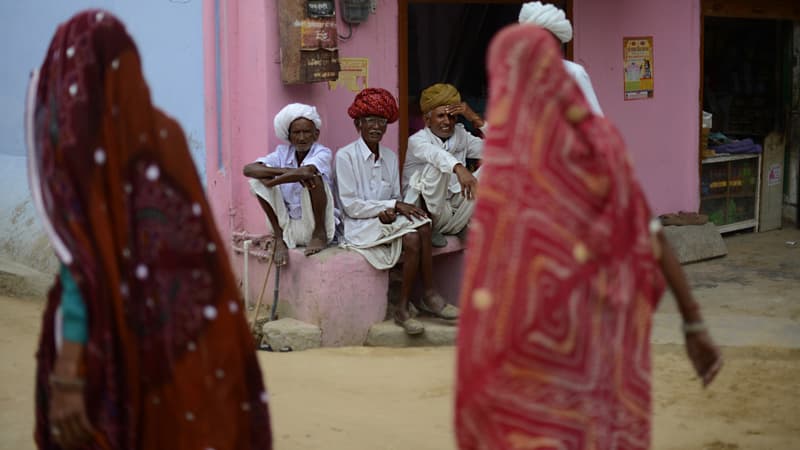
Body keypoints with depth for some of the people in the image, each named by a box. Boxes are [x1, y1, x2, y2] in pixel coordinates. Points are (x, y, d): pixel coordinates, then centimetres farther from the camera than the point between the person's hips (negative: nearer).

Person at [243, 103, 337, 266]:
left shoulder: (322, 153, -9)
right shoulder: (283, 153, 2)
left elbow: (304, 171, -32)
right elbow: (248, 169, -13)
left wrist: (270, 182, -22)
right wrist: (285, 171, -27)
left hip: (313, 226, -4)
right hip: (289, 228, 4)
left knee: (312, 176, -26)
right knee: (258, 179, -9)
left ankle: (320, 234, -11)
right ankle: (279, 239, -6)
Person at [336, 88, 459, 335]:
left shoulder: (390, 157, 13)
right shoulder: (345, 156, -6)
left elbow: (396, 197, 13)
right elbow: (350, 206, -12)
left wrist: (391, 212, -13)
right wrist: (394, 205, -16)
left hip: (388, 221, 6)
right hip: (360, 225, -6)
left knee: (416, 234, -27)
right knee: (413, 237, -29)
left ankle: (403, 308, -21)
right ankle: (428, 295, -15)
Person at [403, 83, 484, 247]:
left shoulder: (460, 135, 11)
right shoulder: (416, 140, -8)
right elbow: (434, 153, -34)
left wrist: (475, 119, -9)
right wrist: (459, 168, -55)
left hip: (455, 215, 5)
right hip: (429, 213, -5)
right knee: (437, 166, -31)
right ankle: (431, 228, -16)